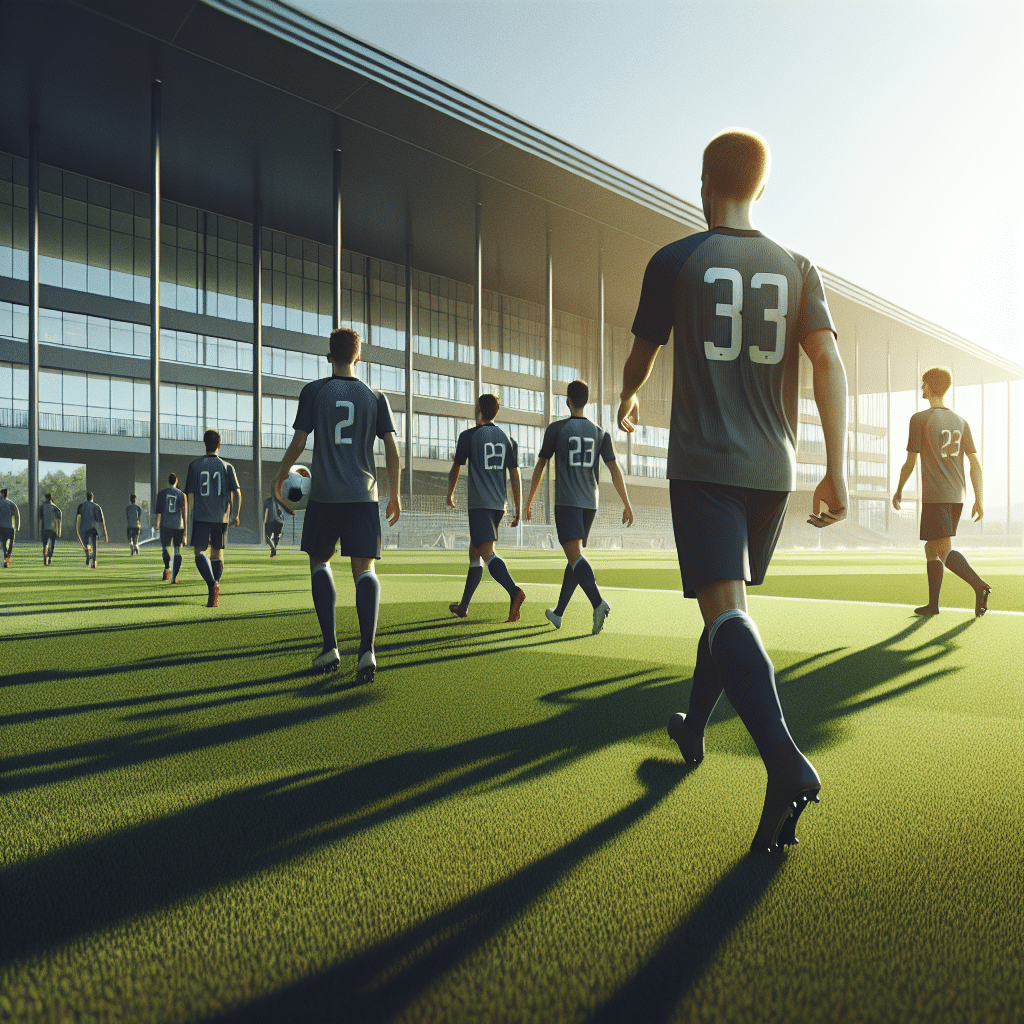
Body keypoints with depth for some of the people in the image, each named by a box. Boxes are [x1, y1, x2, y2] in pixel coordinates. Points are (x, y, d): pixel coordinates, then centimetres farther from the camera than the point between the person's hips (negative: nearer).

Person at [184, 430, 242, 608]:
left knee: (200, 552, -2)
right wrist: (236, 515, 8)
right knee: (217, 555, 10)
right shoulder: (227, 467, 4)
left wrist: (186, 521, 4)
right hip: (221, 517, 2)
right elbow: (236, 492, -3)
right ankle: (214, 597, 13)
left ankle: (212, 584, -28)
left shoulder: (194, 465, 2)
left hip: (200, 517, -2)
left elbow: (190, 495, 0)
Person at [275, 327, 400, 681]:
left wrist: (279, 481, 14)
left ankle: (330, 647, 8)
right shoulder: (375, 397, 7)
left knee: (319, 562, 16)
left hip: (324, 494, -1)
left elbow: (298, 443, -2)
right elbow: (391, 447, 2)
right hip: (364, 495, 1)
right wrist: (395, 495, 9)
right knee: (364, 569, 0)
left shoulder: (313, 391, 1)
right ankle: (367, 650, -16)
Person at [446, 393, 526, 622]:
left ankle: (514, 591, -39)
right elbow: (515, 476, 7)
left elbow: (455, 469, 9)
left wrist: (450, 494, 27)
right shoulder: (507, 439, 11)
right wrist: (518, 511, 9)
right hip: (498, 505, 6)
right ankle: (463, 606, 24)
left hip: (479, 504, -6)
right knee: (475, 553, 16)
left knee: (487, 553, -16)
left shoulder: (468, 436, -1)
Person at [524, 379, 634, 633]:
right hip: (590, 503, 5)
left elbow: (540, 466, 4)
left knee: (575, 555, -15)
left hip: (566, 502, -5)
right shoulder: (600, 433, 10)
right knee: (575, 557, 14)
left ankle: (598, 603, -37)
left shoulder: (556, 428, 1)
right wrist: (627, 505, 6)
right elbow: (614, 469, 3)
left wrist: (529, 501, 13)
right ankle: (558, 613, 23)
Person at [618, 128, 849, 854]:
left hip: (703, 465, -5)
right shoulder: (797, 270, 10)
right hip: (773, 469, 5)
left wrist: (628, 402, 35)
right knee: (729, 603, 19)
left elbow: (643, 355, 12)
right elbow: (829, 362, -2)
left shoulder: (674, 262, 2)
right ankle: (694, 728, 35)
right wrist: (838, 470, -4)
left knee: (726, 609, -13)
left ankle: (785, 761, -32)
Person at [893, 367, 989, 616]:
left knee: (946, 551, -11)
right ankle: (933, 604, 16)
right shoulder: (961, 422, 12)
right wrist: (979, 500, 10)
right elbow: (975, 464, 8)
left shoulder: (920, 419, -4)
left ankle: (979, 585, -31)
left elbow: (910, 461, -4)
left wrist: (899, 490, 9)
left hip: (934, 497, -7)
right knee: (932, 548, 14)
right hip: (957, 496, 7)